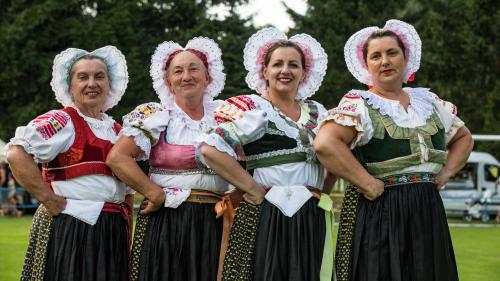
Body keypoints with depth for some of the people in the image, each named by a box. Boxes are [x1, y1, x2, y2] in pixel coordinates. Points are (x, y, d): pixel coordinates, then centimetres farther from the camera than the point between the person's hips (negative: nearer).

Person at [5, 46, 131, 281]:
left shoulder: (117, 131, 17)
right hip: (70, 231, -7)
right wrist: (49, 200, -18)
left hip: (113, 233, 7)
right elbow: (16, 154, -20)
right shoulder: (61, 121, -6)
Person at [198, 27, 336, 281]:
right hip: (265, 219, -5)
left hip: (311, 222, 5)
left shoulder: (316, 112, 14)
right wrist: (253, 189, -14)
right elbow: (210, 148, -16)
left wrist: (324, 192, 10)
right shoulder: (254, 108, -3)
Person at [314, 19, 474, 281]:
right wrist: (368, 184, -20)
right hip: (377, 215, -6)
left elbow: (463, 138, 28)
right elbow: (325, 144, -23)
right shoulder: (359, 104, -6)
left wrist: (445, 173, 11)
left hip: (428, 213, 6)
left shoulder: (428, 102, 13)